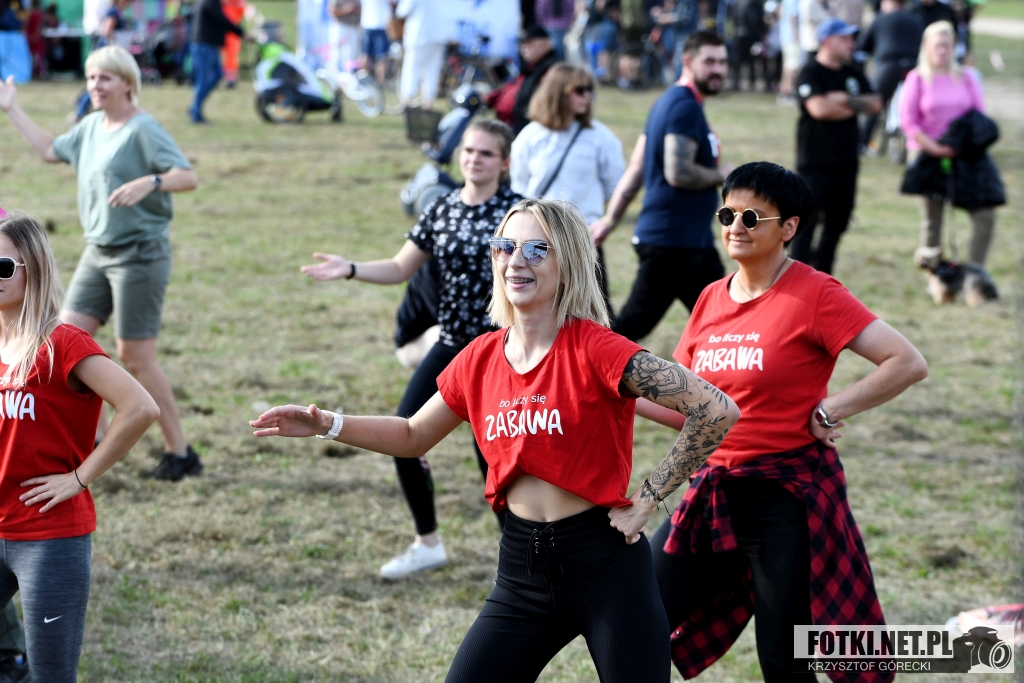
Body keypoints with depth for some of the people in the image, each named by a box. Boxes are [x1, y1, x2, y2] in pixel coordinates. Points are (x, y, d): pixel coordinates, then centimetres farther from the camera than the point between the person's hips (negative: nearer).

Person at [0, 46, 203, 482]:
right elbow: (50, 151, 29)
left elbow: (188, 177, -22)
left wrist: (149, 183, -39)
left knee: (134, 357, -6)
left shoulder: (143, 130, -14)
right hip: (98, 253, 8)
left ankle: (179, 453, 4)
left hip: (139, 254, -8)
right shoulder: (91, 127, 12)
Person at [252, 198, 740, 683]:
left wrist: (648, 499, -13)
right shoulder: (480, 359, 5)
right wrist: (326, 425, 6)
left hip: (606, 567, -5)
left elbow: (718, 410, -18)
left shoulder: (594, 350, -13)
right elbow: (414, 436, 19)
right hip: (522, 571, 5)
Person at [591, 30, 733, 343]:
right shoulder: (685, 106, -15)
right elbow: (678, 173, -26)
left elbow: (636, 169, 15)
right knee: (634, 323, -6)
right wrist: (723, 175, -10)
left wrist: (611, 217, 14)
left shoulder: (668, 102, 15)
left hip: (693, 240, 10)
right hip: (672, 242, -10)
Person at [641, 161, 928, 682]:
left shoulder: (814, 295, -11)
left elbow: (908, 363, -16)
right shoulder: (711, 299, 8)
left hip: (788, 496, -6)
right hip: (715, 493, 6)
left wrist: (830, 411, -14)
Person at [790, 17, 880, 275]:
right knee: (807, 223, -6)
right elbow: (819, 108, -23)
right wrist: (855, 107, -10)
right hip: (815, 164, -7)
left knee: (837, 223, 12)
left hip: (846, 162, 7)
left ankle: (822, 275, 24)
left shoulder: (853, 74, 13)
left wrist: (845, 100, -12)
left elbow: (875, 104, 3)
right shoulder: (810, 74, -8)